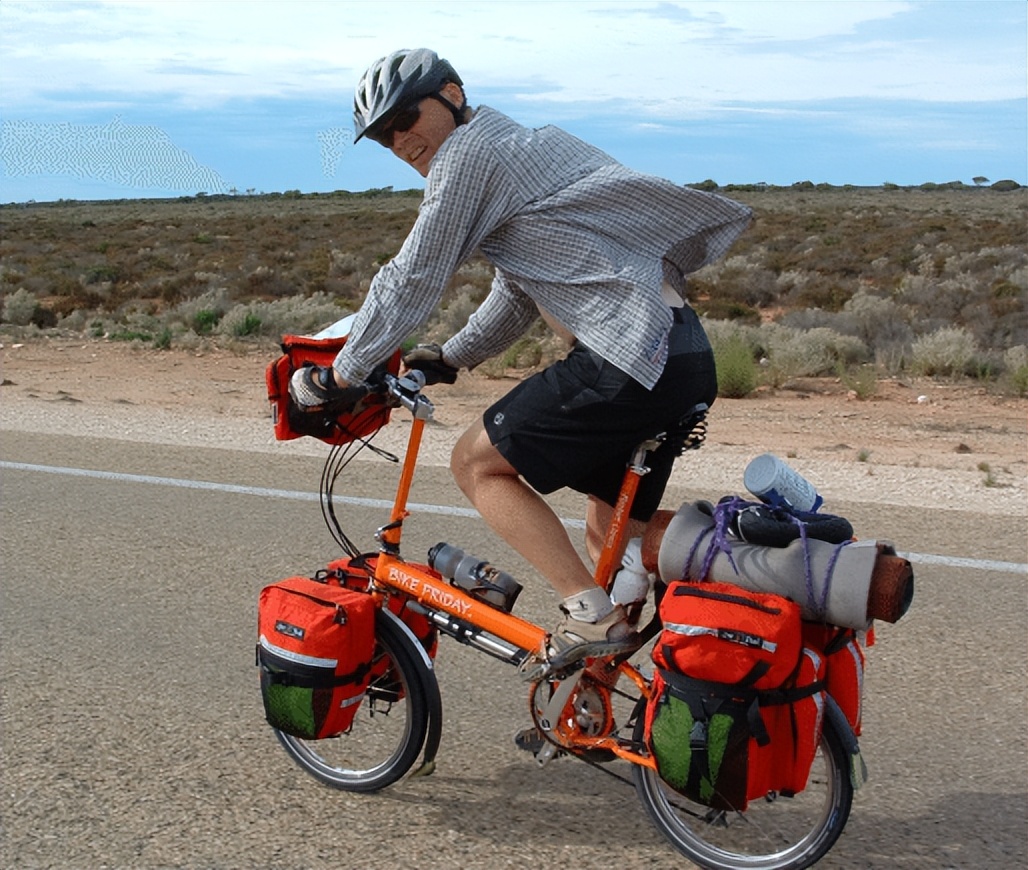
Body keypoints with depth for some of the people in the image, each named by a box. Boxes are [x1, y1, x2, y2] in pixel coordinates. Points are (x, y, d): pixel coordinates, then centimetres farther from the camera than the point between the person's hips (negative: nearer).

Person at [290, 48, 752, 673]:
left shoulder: (468, 153, -4)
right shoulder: (528, 146, 26)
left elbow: (412, 280, -5)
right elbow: (519, 295, 31)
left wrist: (339, 376, 3)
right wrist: (448, 359, 28)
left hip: (630, 359, -10)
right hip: (686, 358, 10)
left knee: (477, 463, 2)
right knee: (611, 534, 21)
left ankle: (592, 615, -5)